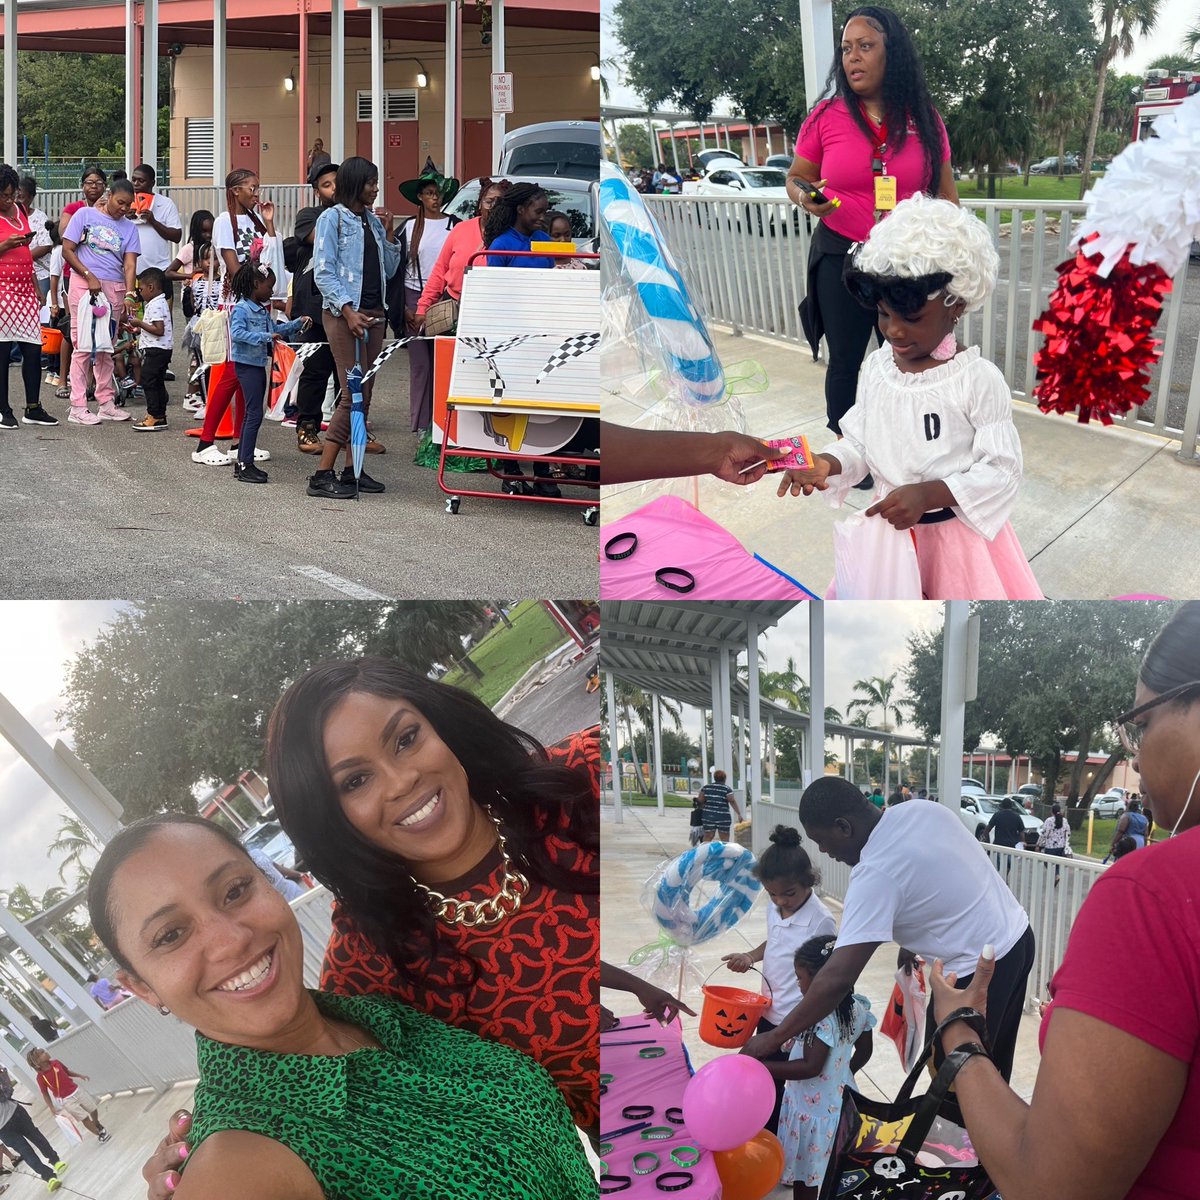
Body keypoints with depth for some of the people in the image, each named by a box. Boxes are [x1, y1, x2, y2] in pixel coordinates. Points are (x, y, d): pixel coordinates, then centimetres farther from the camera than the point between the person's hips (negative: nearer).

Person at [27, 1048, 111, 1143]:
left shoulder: (55, 1063, -5)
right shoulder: (40, 1077, -18)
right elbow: (45, 1094, -8)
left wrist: (80, 1076, 7)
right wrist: (51, 1107, -12)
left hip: (76, 1091, 5)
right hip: (66, 1100, -5)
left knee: (93, 1109, 17)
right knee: (84, 1118, -2)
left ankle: (97, 1124, 47)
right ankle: (100, 1133, 18)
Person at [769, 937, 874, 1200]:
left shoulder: (820, 1017, -29)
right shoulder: (857, 1007, -3)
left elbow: (810, 1067, -31)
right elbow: (864, 1051, 10)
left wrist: (762, 1068, -30)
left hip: (813, 1109, -8)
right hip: (840, 1104, 8)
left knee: (805, 1178, 9)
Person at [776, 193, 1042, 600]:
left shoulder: (979, 379, -19)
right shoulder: (877, 367, -2)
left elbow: (1002, 470, -18)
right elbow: (860, 443, 7)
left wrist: (927, 494, -29)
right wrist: (828, 463, -15)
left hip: (956, 532, -5)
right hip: (888, 526, 5)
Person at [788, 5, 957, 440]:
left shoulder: (924, 120, -1)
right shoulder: (825, 117, -5)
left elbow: (945, 193, 8)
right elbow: (795, 179, 7)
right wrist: (807, 199, -16)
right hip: (841, 258, -1)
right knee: (845, 361, 9)